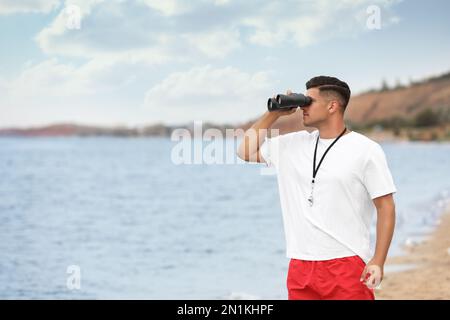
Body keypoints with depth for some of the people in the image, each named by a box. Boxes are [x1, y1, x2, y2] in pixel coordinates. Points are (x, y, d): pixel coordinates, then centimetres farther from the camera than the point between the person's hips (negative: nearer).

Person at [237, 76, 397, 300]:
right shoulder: (293, 144, 11)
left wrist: (378, 262, -12)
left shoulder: (366, 150, -4)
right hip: (300, 267, 5)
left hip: (347, 266, -5)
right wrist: (274, 113, 8)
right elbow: (246, 151, 16)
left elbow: (385, 207, -5)